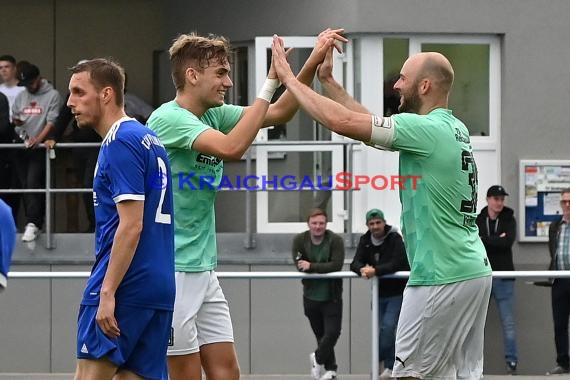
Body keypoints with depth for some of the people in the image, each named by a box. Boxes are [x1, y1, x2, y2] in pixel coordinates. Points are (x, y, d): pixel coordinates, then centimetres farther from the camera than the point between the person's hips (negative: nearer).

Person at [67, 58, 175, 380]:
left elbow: (131, 225, -18)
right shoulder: (149, 139, 18)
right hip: (159, 287, 9)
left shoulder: (120, 143, -10)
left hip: (125, 288, -9)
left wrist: (107, 292, -19)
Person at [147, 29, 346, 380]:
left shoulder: (214, 115, 9)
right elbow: (232, 147, -29)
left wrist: (312, 63, -4)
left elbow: (280, 113, 10)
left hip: (203, 269, 8)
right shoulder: (168, 118, -16)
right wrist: (271, 83, -24)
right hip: (169, 271, -8)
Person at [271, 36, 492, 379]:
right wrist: (328, 81, 18)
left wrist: (289, 78, -9)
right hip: (474, 270, 9)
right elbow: (368, 122, 19)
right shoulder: (454, 129, 12)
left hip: (441, 277, -9)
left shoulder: (426, 130, -16)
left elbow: (342, 122, -18)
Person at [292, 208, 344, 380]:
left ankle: (318, 358, 17)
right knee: (320, 335, 11)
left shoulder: (336, 240, -12)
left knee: (332, 332, -9)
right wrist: (323, 268, -21)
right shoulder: (299, 240, -5)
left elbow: (337, 265, -23)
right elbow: (299, 265, -13)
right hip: (311, 296, 2)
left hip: (332, 296, -2)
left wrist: (312, 266, -28)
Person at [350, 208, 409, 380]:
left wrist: (375, 270, -35)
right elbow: (355, 263, -6)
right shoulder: (365, 240, 2)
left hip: (396, 292, -6)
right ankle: (390, 366, 16)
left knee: (388, 326, -16)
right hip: (379, 292, 6)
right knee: (381, 328, 7)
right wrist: (362, 269, -30)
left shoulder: (395, 239, -14)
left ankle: (378, 361, -9)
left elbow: (397, 264, -26)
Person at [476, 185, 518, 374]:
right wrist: (496, 240, -14)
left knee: (508, 322, 0)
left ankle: (512, 360, 4)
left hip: (503, 277, -1)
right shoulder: (477, 221, 5)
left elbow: (507, 242, -14)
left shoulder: (509, 220, 3)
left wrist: (483, 240, -12)